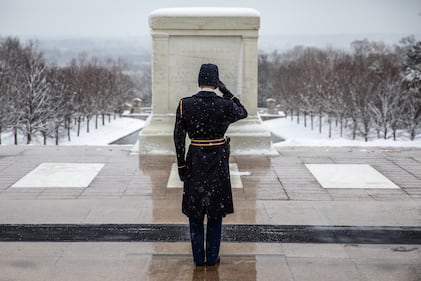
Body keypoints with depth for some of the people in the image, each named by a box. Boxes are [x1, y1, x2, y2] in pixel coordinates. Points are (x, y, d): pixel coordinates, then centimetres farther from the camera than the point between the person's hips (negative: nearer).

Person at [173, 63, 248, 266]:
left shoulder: (185, 104, -9)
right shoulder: (225, 105, -12)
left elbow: (179, 138, -7)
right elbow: (243, 113, 10)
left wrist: (181, 165, 1)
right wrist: (227, 92, 3)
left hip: (195, 160, 1)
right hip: (218, 160, -1)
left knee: (195, 210, 12)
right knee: (215, 211, 11)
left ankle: (198, 257, 17)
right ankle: (212, 257, 16)